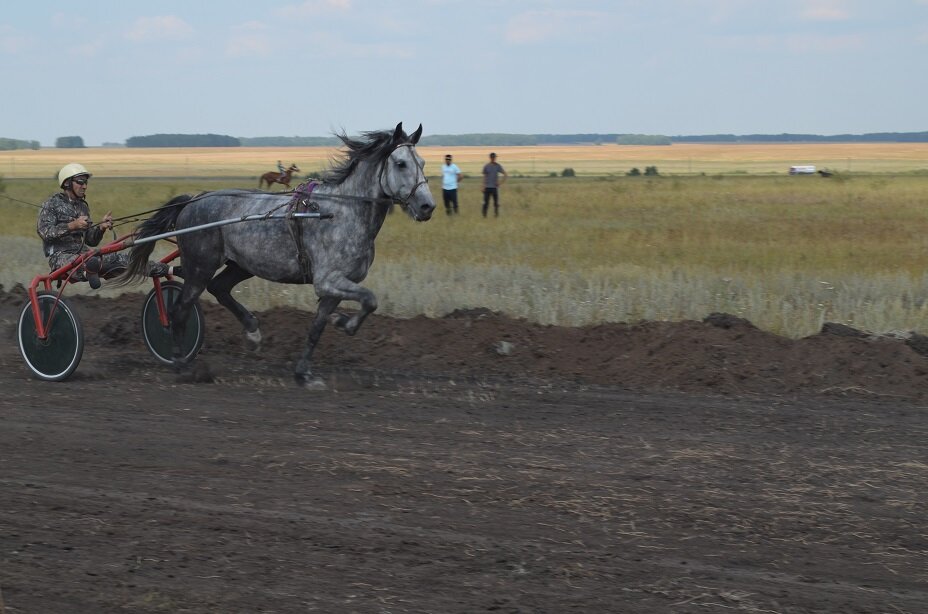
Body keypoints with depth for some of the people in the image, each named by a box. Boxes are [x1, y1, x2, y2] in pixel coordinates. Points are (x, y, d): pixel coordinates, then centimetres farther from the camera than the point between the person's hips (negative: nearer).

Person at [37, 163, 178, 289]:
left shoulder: (82, 206, 19)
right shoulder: (52, 204, 0)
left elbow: (91, 241, 18)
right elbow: (44, 231, -16)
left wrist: (101, 227, -2)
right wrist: (71, 226, -23)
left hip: (82, 252, 6)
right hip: (61, 255, -6)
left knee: (120, 258, -10)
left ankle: (172, 270, -17)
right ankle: (88, 272, -79)